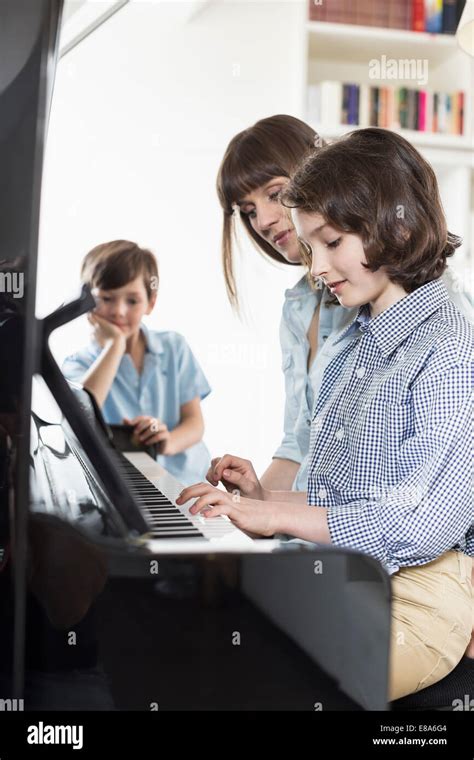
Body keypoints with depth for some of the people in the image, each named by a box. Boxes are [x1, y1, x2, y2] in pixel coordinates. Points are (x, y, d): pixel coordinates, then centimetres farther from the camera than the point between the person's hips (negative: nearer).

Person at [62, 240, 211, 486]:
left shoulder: (174, 347, 13)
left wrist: (169, 442, -18)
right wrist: (115, 344, -9)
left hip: (185, 479, 1)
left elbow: (194, 422, 7)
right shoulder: (80, 363, 6)